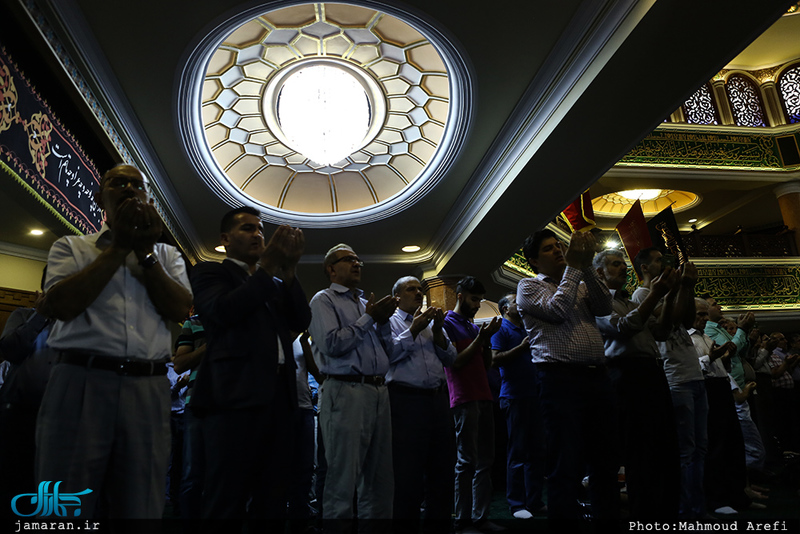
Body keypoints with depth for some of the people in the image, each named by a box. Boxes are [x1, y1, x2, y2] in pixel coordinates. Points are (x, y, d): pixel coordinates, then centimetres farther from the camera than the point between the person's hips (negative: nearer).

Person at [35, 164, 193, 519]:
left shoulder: (167, 256, 17)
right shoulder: (72, 247, 13)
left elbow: (179, 310, 1)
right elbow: (60, 305, -6)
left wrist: (145, 252, -5)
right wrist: (119, 247, -4)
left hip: (149, 388, 2)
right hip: (81, 382, -1)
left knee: (141, 508, 8)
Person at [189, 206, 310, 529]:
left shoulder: (275, 283, 22)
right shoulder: (210, 272, 8)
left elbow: (301, 321, 8)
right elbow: (222, 311, -11)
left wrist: (287, 270, -3)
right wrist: (268, 266, -12)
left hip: (278, 392, 6)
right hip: (236, 392, -5)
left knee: (273, 496, 10)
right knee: (228, 499, 0)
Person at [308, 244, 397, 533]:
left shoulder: (366, 303, 19)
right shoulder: (324, 300, 2)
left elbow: (388, 352, 19)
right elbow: (331, 344, -13)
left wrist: (383, 321, 2)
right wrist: (369, 318, -8)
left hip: (379, 390, 7)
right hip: (346, 391, -6)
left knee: (380, 475, 12)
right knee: (344, 474, -2)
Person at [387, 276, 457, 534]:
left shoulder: (432, 322, 19)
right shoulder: (389, 321, 5)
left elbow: (450, 359, 10)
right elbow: (388, 354, -12)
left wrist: (438, 332, -4)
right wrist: (413, 329, -14)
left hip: (438, 398, 6)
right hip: (406, 399, -5)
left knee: (443, 470, 12)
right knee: (408, 475, 0)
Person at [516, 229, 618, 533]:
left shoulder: (580, 284, 22)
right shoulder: (529, 286, 6)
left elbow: (605, 307, 4)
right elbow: (557, 308, -11)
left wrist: (587, 265, -3)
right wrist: (573, 266, -4)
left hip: (597, 377, 6)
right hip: (561, 380, -6)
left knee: (606, 463, 12)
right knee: (567, 468, -3)